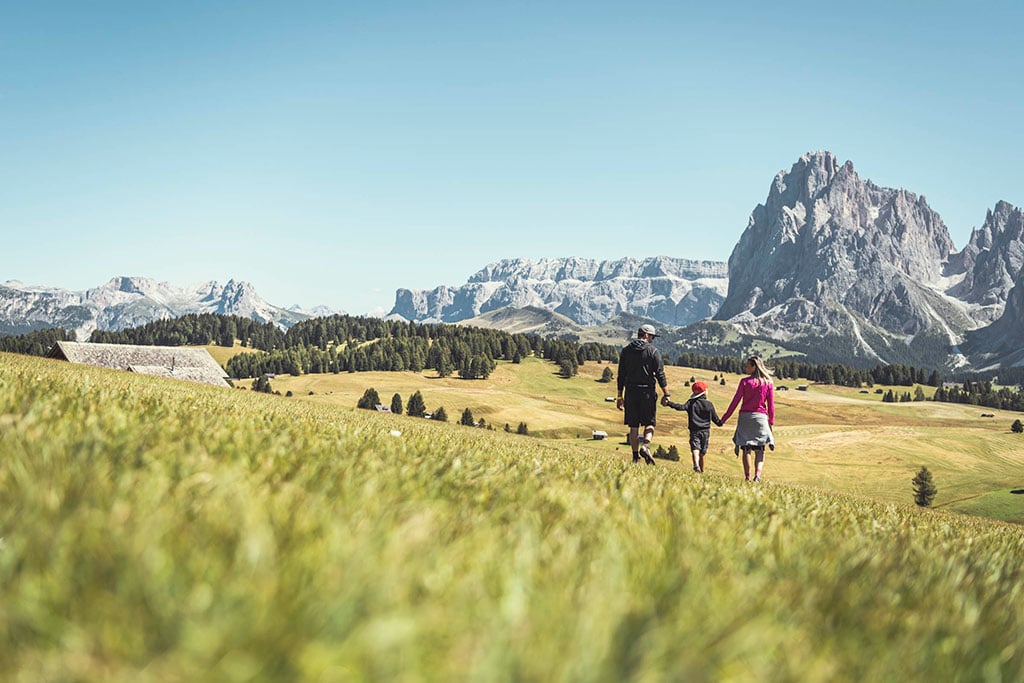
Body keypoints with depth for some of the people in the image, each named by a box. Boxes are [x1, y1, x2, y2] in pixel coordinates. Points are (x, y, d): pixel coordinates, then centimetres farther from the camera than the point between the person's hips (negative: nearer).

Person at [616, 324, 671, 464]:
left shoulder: (625, 350, 8)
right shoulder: (652, 351, -3)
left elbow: (621, 375, 9)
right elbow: (660, 374, -6)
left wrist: (620, 396, 13)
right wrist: (666, 393, -2)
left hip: (631, 391, 3)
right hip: (647, 391, -3)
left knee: (633, 426, 8)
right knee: (649, 423, 6)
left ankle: (636, 456, 7)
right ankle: (646, 446, -20)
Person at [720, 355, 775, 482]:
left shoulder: (745, 382, -5)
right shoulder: (768, 383, 2)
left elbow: (736, 401, -4)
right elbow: (771, 405, 3)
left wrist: (725, 417, 2)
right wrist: (771, 422, 11)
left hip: (745, 416, -1)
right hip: (760, 416, 1)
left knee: (746, 449, 6)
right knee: (759, 450, 7)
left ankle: (747, 478, 2)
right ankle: (757, 475, -13)